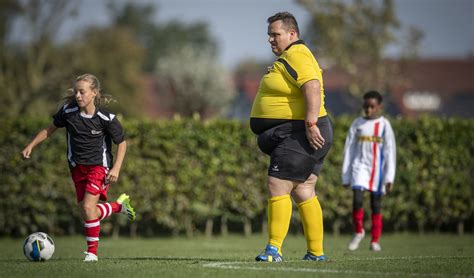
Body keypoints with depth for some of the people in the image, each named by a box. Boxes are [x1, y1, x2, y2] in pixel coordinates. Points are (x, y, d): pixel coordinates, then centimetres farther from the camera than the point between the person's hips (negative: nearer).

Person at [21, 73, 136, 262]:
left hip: (99, 166, -4)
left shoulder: (105, 118, -15)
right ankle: (120, 205, 29)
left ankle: (92, 252, -4)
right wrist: (30, 146, 3)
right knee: (85, 213, 1)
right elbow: (50, 128, 10)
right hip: (77, 167, 5)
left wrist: (116, 168, -13)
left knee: (88, 207, -20)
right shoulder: (68, 112, -7)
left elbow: (122, 143, -4)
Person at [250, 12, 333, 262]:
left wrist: (311, 123, -33)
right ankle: (316, 253, 12)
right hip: (295, 136, 11)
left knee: (277, 187, -14)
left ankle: (274, 248, -16)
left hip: (298, 136, -11)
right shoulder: (288, 58, 21)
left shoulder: (295, 56, -14)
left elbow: (313, 87, -28)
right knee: (303, 193, 10)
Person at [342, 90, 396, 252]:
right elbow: (349, 149, 8)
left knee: (376, 205, 2)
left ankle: (375, 241, 11)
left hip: (377, 169, 0)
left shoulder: (384, 125, 2)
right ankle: (359, 232, 5)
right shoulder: (357, 124, 6)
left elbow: (389, 152, -1)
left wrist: (389, 178, -8)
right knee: (357, 199, -16)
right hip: (360, 166, 1)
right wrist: (346, 176, 5)